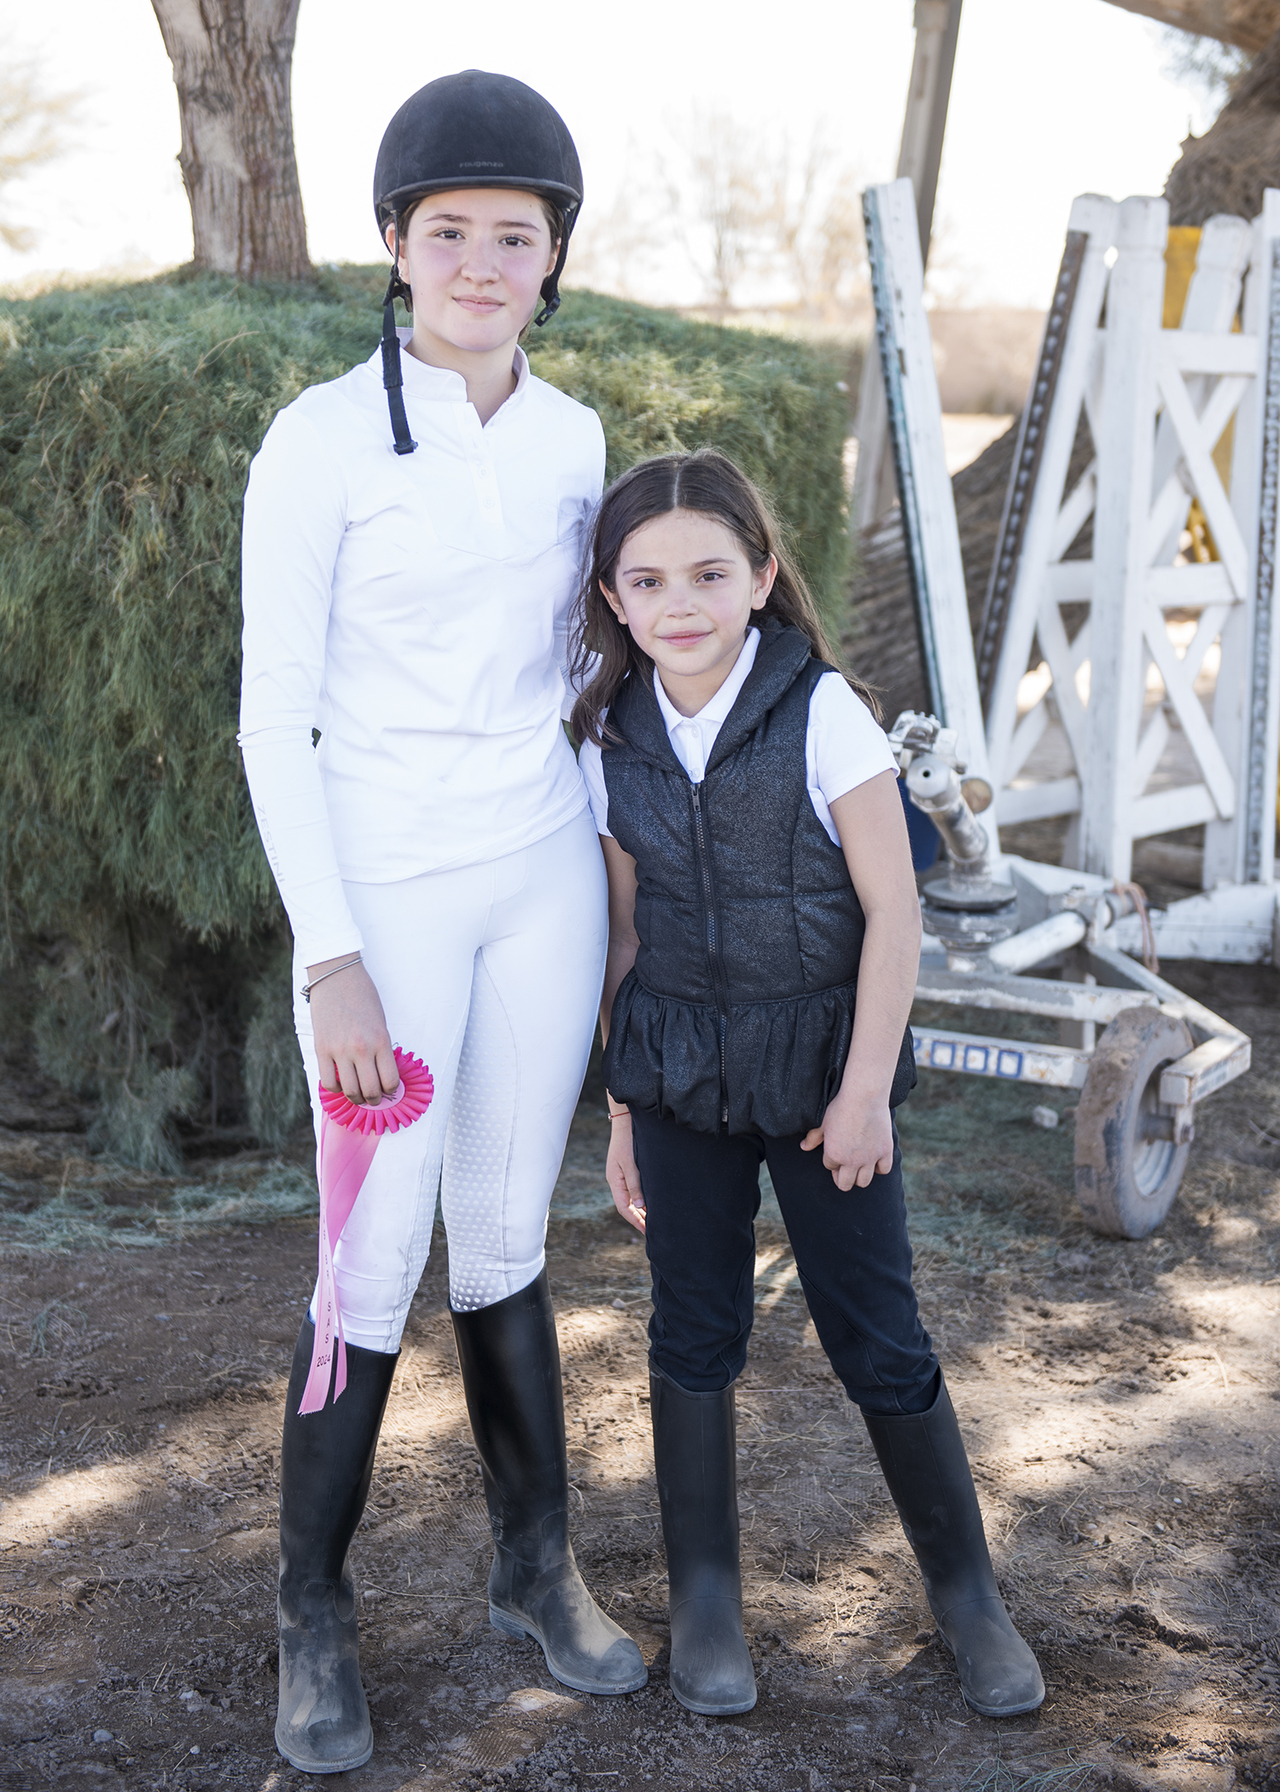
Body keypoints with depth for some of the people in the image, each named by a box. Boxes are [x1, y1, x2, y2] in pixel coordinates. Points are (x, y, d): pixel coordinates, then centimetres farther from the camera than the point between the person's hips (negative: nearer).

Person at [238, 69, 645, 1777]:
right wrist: (331, 962, -16)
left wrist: (607, 874, 14)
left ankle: (537, 1564, 31)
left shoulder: (570, 438, 4)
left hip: (541, 878, 5)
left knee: (508, 1239, 15)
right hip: (385, 895, -4)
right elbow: (275, 716, -12)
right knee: (376, 1267, 1)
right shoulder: (321, 438, -13)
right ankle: (315, 1615, 21)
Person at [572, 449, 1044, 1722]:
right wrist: (623, 1111, 10)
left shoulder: (820, 711, -11)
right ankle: (703, 1601, 24)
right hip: (679, 1076, 3)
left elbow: (892, 910, -10)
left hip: (819, 1063, -3)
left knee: (879, 1338, 2)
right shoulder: (611, 744, 0)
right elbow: (627, 934, 8)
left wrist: (865, 1089, -12)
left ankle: (965, 1590, 21)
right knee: (693, 1333, 9)